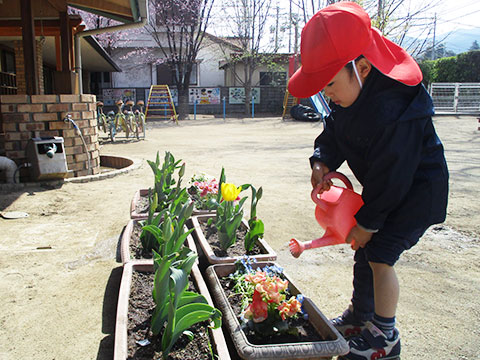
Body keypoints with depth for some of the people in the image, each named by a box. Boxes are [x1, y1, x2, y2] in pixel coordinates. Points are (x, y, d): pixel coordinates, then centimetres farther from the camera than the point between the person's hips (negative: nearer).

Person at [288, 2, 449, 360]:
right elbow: (334, 133, 5)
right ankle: (360, 317, 34)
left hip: (416, 192, -9)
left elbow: (389, 176, -28)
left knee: (380, 255, -10)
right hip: (387, 186, 9)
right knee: (364, 250, 14)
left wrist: (367, 222, -17)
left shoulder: (393, 113, -36)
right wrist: (322, 162, -14)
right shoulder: (350, 95, -8)